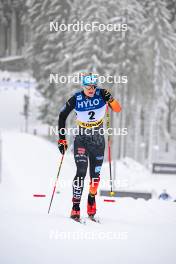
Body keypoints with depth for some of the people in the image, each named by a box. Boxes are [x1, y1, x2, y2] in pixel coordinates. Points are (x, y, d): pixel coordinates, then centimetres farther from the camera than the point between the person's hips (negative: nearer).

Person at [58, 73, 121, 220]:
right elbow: (62, 116, -3)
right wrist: (62, 139, -6)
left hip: (98, 140, 2)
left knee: (95, 174, 7)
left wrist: (110, 99, -32)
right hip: (81, 139, -2)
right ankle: (75, 207, -11)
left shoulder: (102, 94, -10)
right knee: (81, 172, -14)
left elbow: (118, 109, -11)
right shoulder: (76, 99, -13)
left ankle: (92, 198, 33)